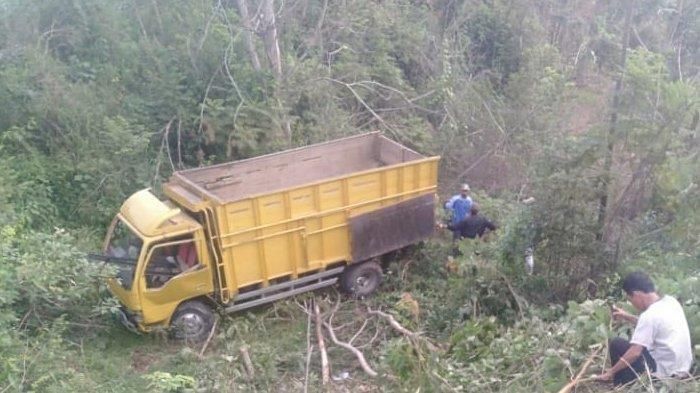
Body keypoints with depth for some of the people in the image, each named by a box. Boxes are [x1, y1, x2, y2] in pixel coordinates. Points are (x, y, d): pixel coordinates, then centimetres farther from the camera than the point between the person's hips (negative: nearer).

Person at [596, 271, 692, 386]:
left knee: (616, 344, 0)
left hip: (665, 372, -8)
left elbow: (635, 353, -22)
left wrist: (611, 371, -12)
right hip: (683, 370, 8)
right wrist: (628, 317, 18)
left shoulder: (650, 314, -21)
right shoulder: (671, 301, 2)